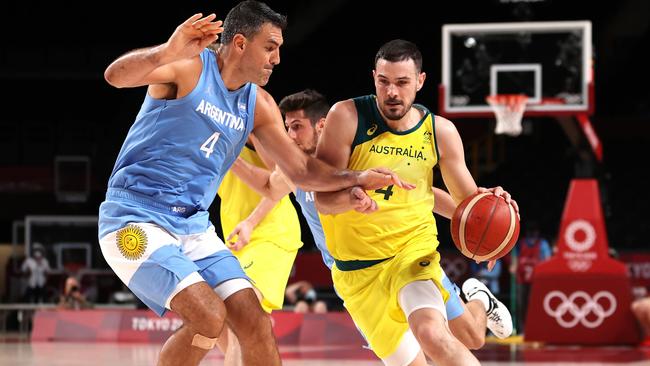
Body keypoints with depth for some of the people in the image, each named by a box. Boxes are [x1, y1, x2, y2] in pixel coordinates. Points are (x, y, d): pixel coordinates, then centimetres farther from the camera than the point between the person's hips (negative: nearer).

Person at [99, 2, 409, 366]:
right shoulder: (189, 67, -12)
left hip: (195, 227, 7)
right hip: (136, 222, -7)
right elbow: (116, 76, -29)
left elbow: (301, 169, 16)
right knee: (209, 316, -23)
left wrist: (357, 178, 0)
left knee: (255, 324, -3)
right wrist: (169, 52, -48)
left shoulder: (259, 105, 9)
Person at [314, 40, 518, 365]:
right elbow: (323, 199, -14)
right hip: (357, 268, 0)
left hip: (413, 250, 0)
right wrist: (353, 196, -37)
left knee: (432, 335, -31)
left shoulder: (440, 131, -3)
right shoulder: (347, 117, -11)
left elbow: (467, 199, 7)